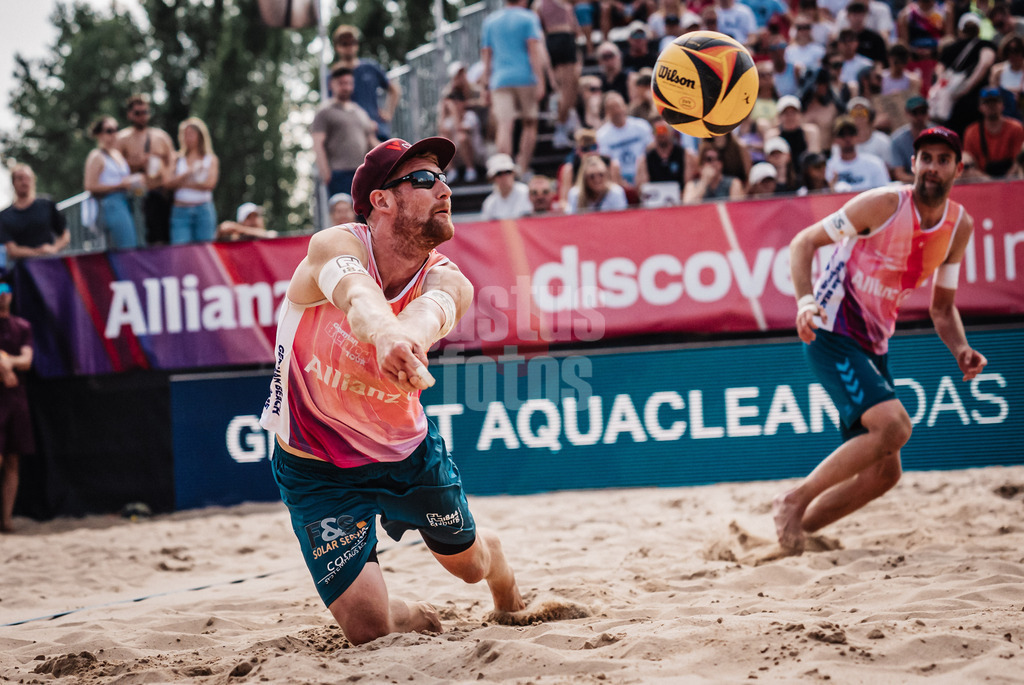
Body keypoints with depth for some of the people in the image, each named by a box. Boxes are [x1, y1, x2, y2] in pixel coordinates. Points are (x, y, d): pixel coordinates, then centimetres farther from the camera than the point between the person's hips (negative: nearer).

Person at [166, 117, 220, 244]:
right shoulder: (178, 159, 12)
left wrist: (185, 184, -2)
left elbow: (210, 184, -5)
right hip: (181, 210, 1)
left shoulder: (211, 160, 8)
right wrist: (190, 172, -12)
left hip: (203, 210, -1)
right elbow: (169, 183, -1)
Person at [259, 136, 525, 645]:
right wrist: (385, 334, -75)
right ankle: (405, 614, 30)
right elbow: (356, 292, -51)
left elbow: (432, 307, -44)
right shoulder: (335, 246, -26)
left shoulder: (447, 280, -18)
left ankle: (510, 603, 63)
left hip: (408, 450, 3)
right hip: (315, 466, -3)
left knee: (469, 562, 24)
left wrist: (412, 334, -69)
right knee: (369, 631, -9)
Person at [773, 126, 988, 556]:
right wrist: (805, 300, -28)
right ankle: (794, 501, -14)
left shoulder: (959, 226, 5)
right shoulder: (885, 204, -14)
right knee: (894, 425, -27)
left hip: (873, 344, 8)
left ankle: (798, 527, 21)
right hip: (831, 331, -8)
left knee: (884, 472, 6)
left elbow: (942, 307, 15)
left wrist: (960, 350, -5)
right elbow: (804, 242, -12)